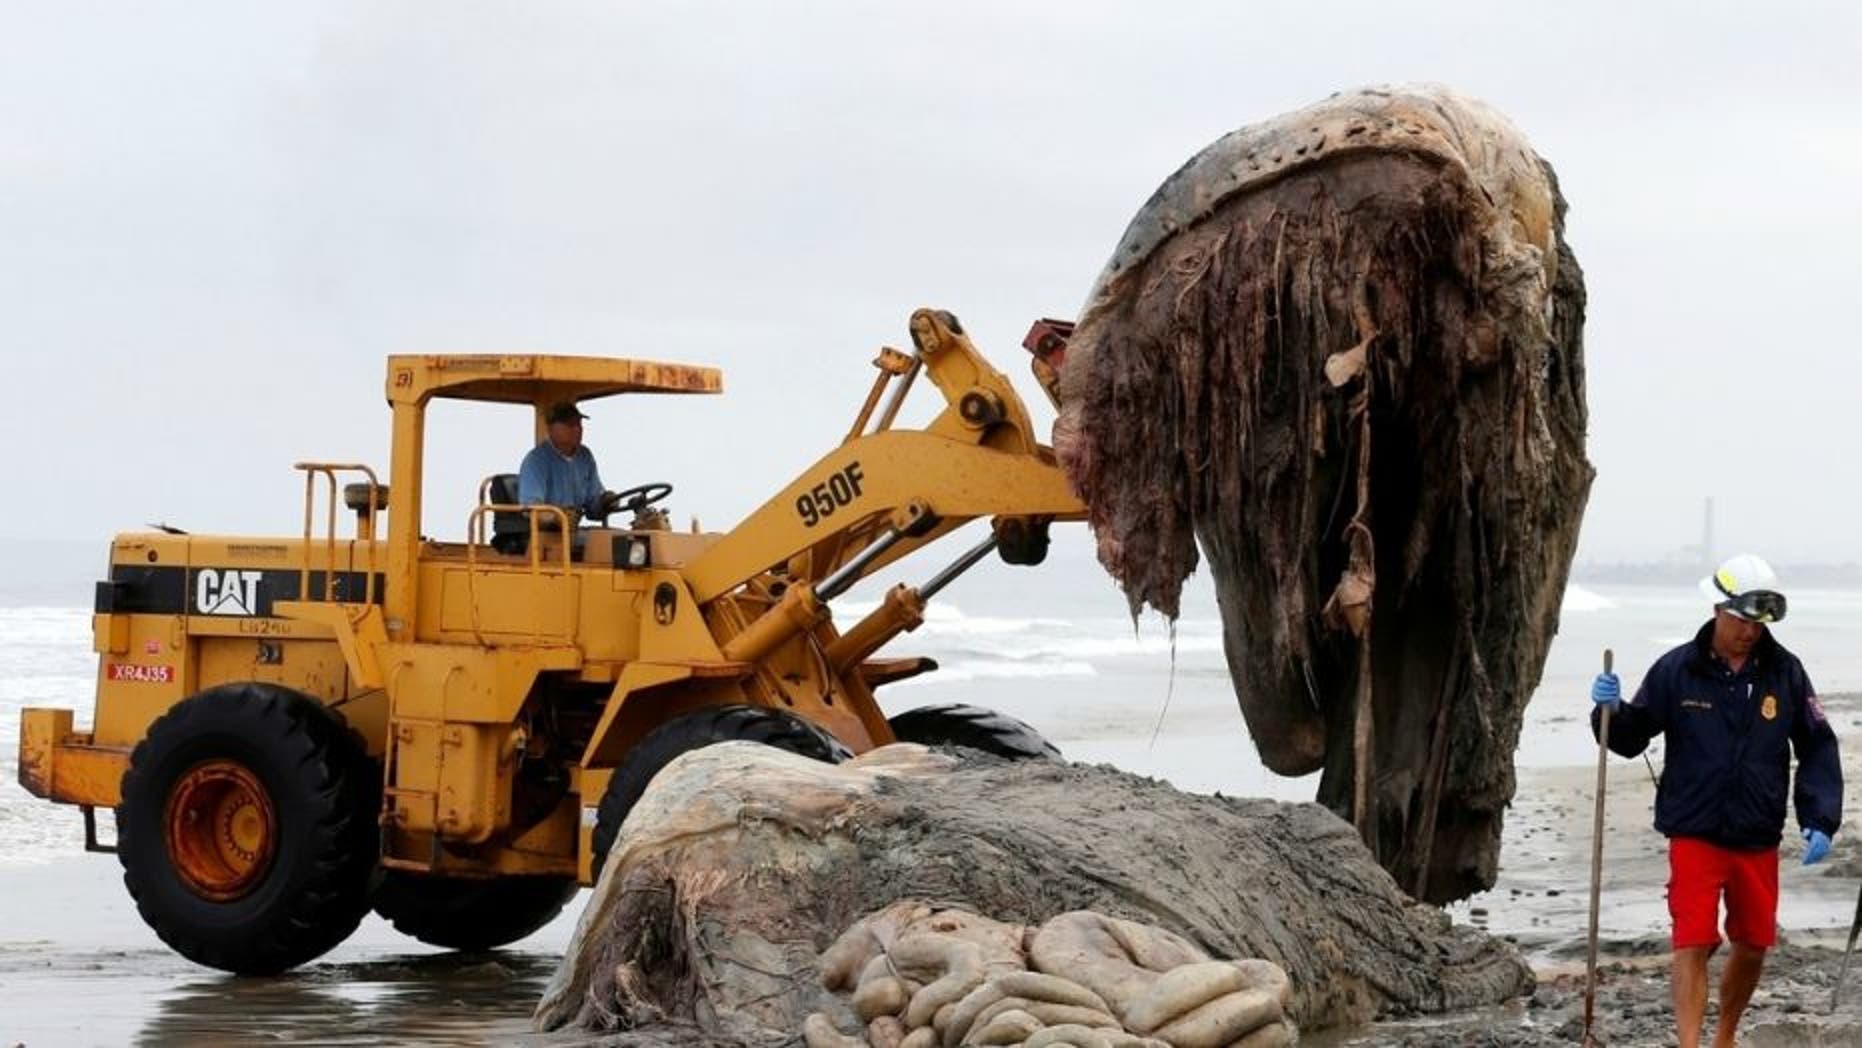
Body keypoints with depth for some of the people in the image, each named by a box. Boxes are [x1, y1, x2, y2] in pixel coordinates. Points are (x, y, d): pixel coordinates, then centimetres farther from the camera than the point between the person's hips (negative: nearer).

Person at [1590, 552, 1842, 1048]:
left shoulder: (1785, 672, -2)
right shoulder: (1677, 669, -6)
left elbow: (1818, 748, 4)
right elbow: (1630, 739, 2)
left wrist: (1820, 820, -6)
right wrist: (1610, 710, -20)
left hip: (1759, 839, 3)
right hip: (1695, 834, -3)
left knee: (1752, 947, 14)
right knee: (1693, 946, -10)